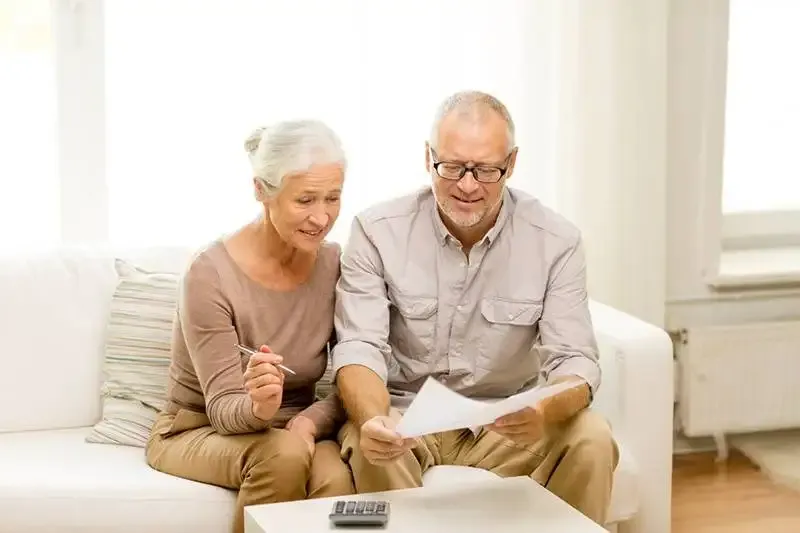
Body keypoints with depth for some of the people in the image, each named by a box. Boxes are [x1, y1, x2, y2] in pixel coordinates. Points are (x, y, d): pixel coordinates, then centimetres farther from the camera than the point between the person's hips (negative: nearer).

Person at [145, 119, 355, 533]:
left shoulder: (336, 265, -7)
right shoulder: (212, 274, -20)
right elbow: (223, 408, -20)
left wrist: (310, 421, -24)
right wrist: (258, 407, -42)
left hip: (291, 430, 3)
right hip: (197, 432, -3)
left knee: (337, 480, -31)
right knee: (283, 454, -34)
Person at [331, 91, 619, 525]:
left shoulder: (555, 241, -7)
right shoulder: (377, 231, -8)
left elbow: (574, 359, -12)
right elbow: (360, 347, -14)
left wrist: (545, 412, -38)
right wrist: (374, 420, -38)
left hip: (507, 425, 1)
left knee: (591, 440, -26)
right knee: (368, 446, -34)